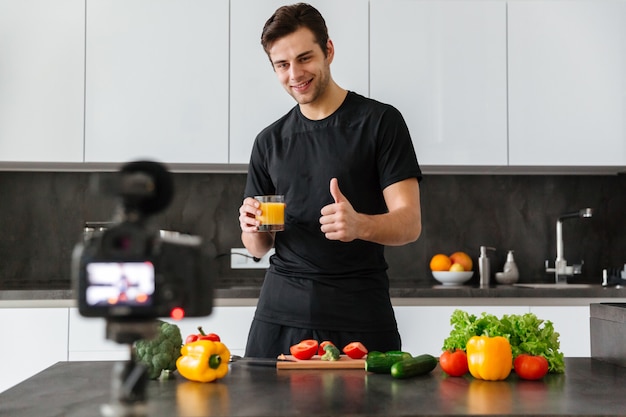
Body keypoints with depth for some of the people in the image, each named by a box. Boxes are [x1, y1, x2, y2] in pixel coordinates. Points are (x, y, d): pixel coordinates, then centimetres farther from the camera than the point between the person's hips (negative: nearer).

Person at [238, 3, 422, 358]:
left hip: (361, 317, -3)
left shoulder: (380, 122, -2)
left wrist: (360, 225, -28)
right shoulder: (269, 141, 11)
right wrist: (254, 229, -9)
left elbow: (410, 223, -8)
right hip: (281, 315, 4)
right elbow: (258, 247, 15)